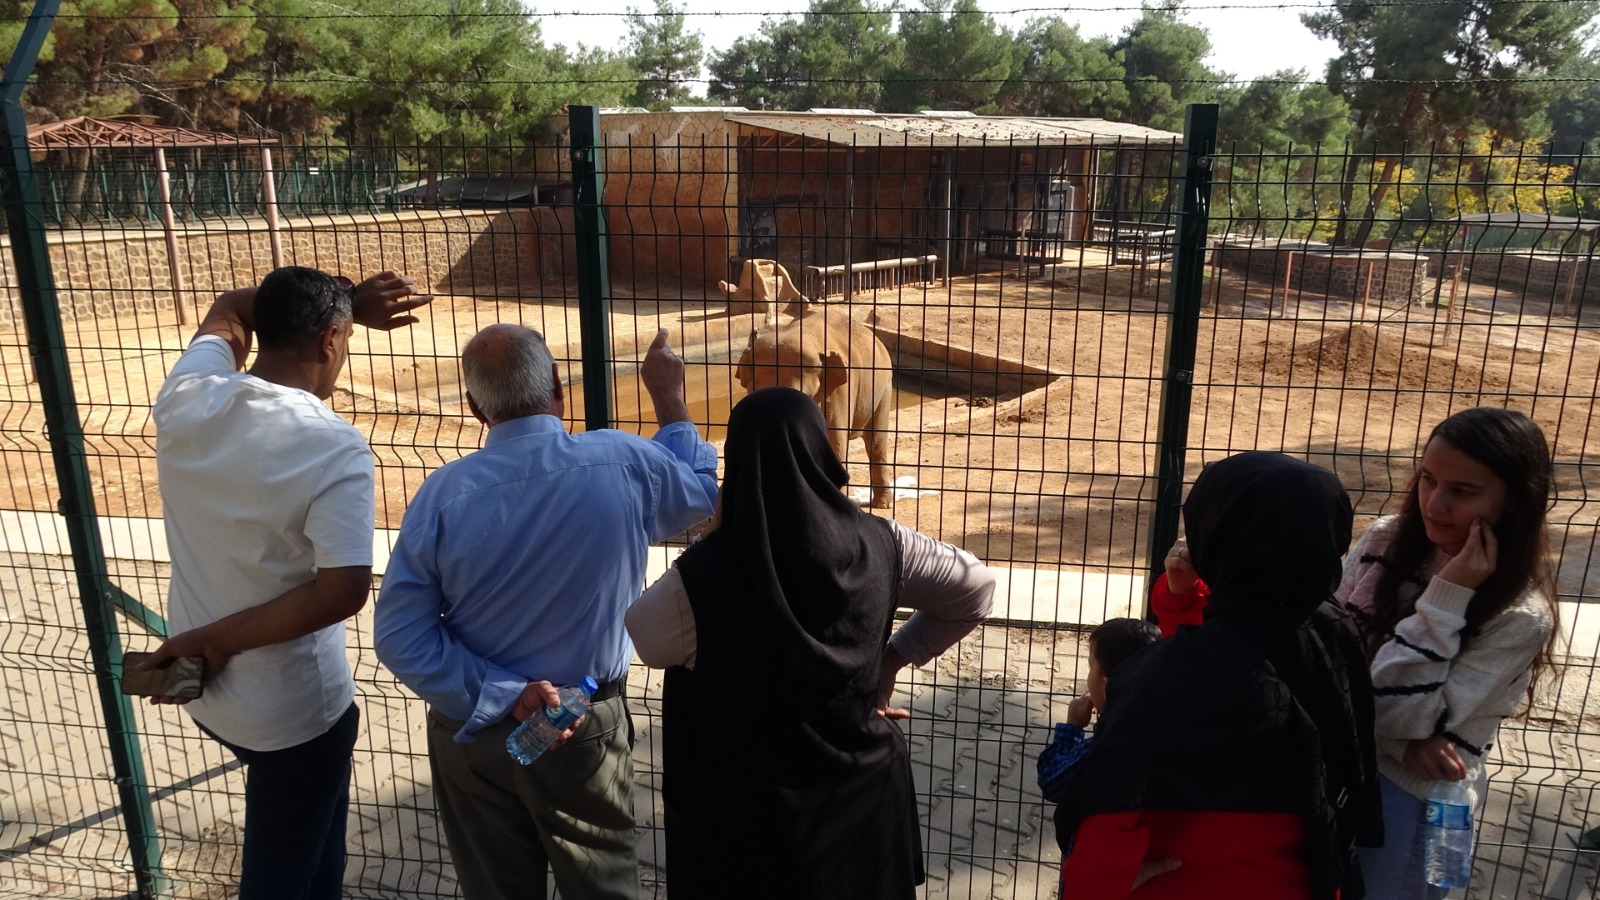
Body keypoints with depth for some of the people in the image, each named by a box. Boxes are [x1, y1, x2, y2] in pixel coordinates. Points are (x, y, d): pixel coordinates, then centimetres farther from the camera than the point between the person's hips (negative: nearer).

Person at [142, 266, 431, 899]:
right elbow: (343, 591, -33)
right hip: (294, 710, -6)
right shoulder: (335, 449, -27)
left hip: (204, 694, 6)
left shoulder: (186, 401, -10)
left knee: (316, 815, 31)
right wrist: (218, 641, -22)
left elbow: (228, 310, 10)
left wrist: (348, 300, 6)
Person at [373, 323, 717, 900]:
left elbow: (399, 633, -15)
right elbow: (703, 493, 4)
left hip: (472, 730, 1)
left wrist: (498, 696, -16)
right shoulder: (624, 463, -18)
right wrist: (669, 397, 13)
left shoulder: (445, 491, -16)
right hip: (586, 730, -1)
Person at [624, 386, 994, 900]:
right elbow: (976, 592, 1)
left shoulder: (703, 577, -25)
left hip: (750, 812, -3)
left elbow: (647, 641, -6)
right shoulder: (879, 545, -14)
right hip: (864, 791, 3)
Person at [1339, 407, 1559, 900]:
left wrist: (1448, 594, -26)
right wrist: (1404, 742, -18)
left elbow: (1402, 712, -22)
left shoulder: (1521, 616, -17)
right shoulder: (1387, 540, -6)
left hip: (1411, 796, -4)